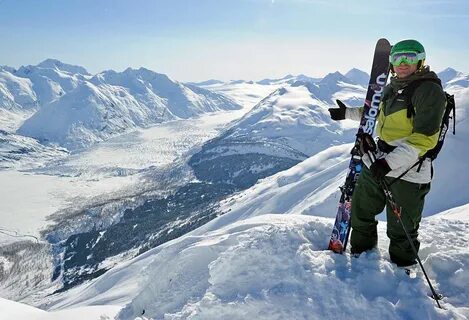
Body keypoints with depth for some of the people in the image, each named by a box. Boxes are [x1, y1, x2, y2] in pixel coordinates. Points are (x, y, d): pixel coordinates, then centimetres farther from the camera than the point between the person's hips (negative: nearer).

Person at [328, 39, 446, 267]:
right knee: (360, 211, 20)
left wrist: (391, 162, -30)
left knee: (401, 230, 7)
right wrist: (348, 113, 25)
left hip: (408, 170, -8)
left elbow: (424, 139, -22)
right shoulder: (392, 88, 10)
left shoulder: (430, 90, -14)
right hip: (375, 163, 8)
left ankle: (402, 268, 33)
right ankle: (361, 254, 44)